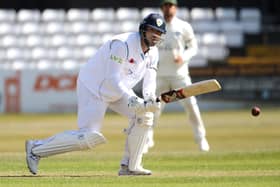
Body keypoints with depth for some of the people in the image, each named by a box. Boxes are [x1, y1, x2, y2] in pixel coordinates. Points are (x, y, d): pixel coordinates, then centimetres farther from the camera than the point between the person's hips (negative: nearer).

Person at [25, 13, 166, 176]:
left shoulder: (153, 53, 0)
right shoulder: (122, 44, -26)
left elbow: (150, 82, -2)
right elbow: (113, 79, -31)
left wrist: (149, 99, -25)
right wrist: (132, 100, -41)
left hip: (117, 91, 9)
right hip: (93, 88, -9)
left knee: (144, 115, -7)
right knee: (90, 138, -16)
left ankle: (131, 167, 1)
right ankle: (36, 149, -4)